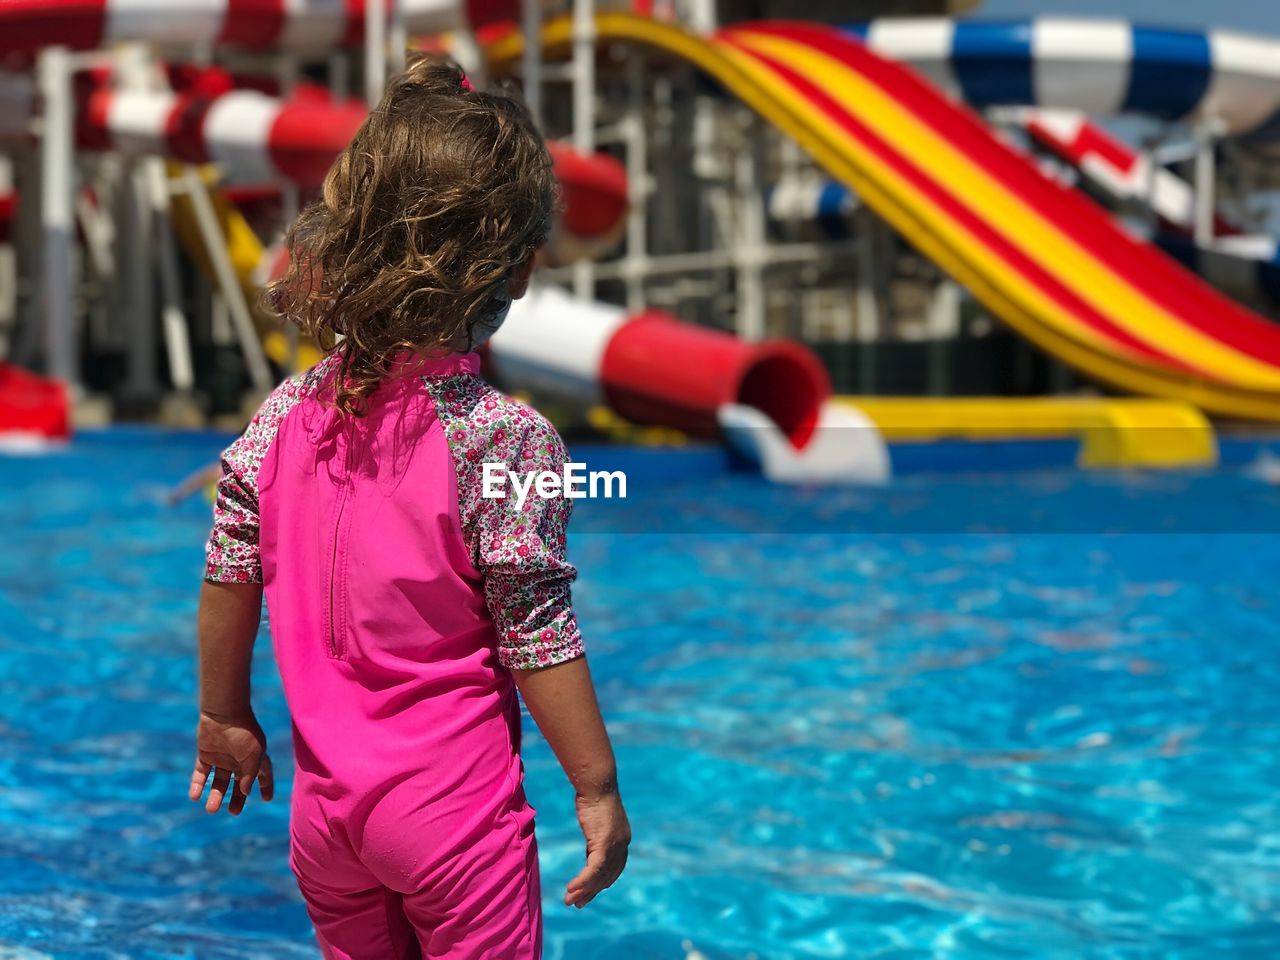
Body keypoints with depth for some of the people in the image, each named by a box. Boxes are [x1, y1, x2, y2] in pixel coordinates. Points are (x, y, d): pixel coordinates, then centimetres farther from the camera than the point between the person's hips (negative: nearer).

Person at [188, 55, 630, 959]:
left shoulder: (286, 414, -5)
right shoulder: (506, 436, -19)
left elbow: (228, 579, 2)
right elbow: (537, 640, -16)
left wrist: (225, 717, 17)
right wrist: (598, 789, -6)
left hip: (324, 805, 5)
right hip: (456, 812, -5)